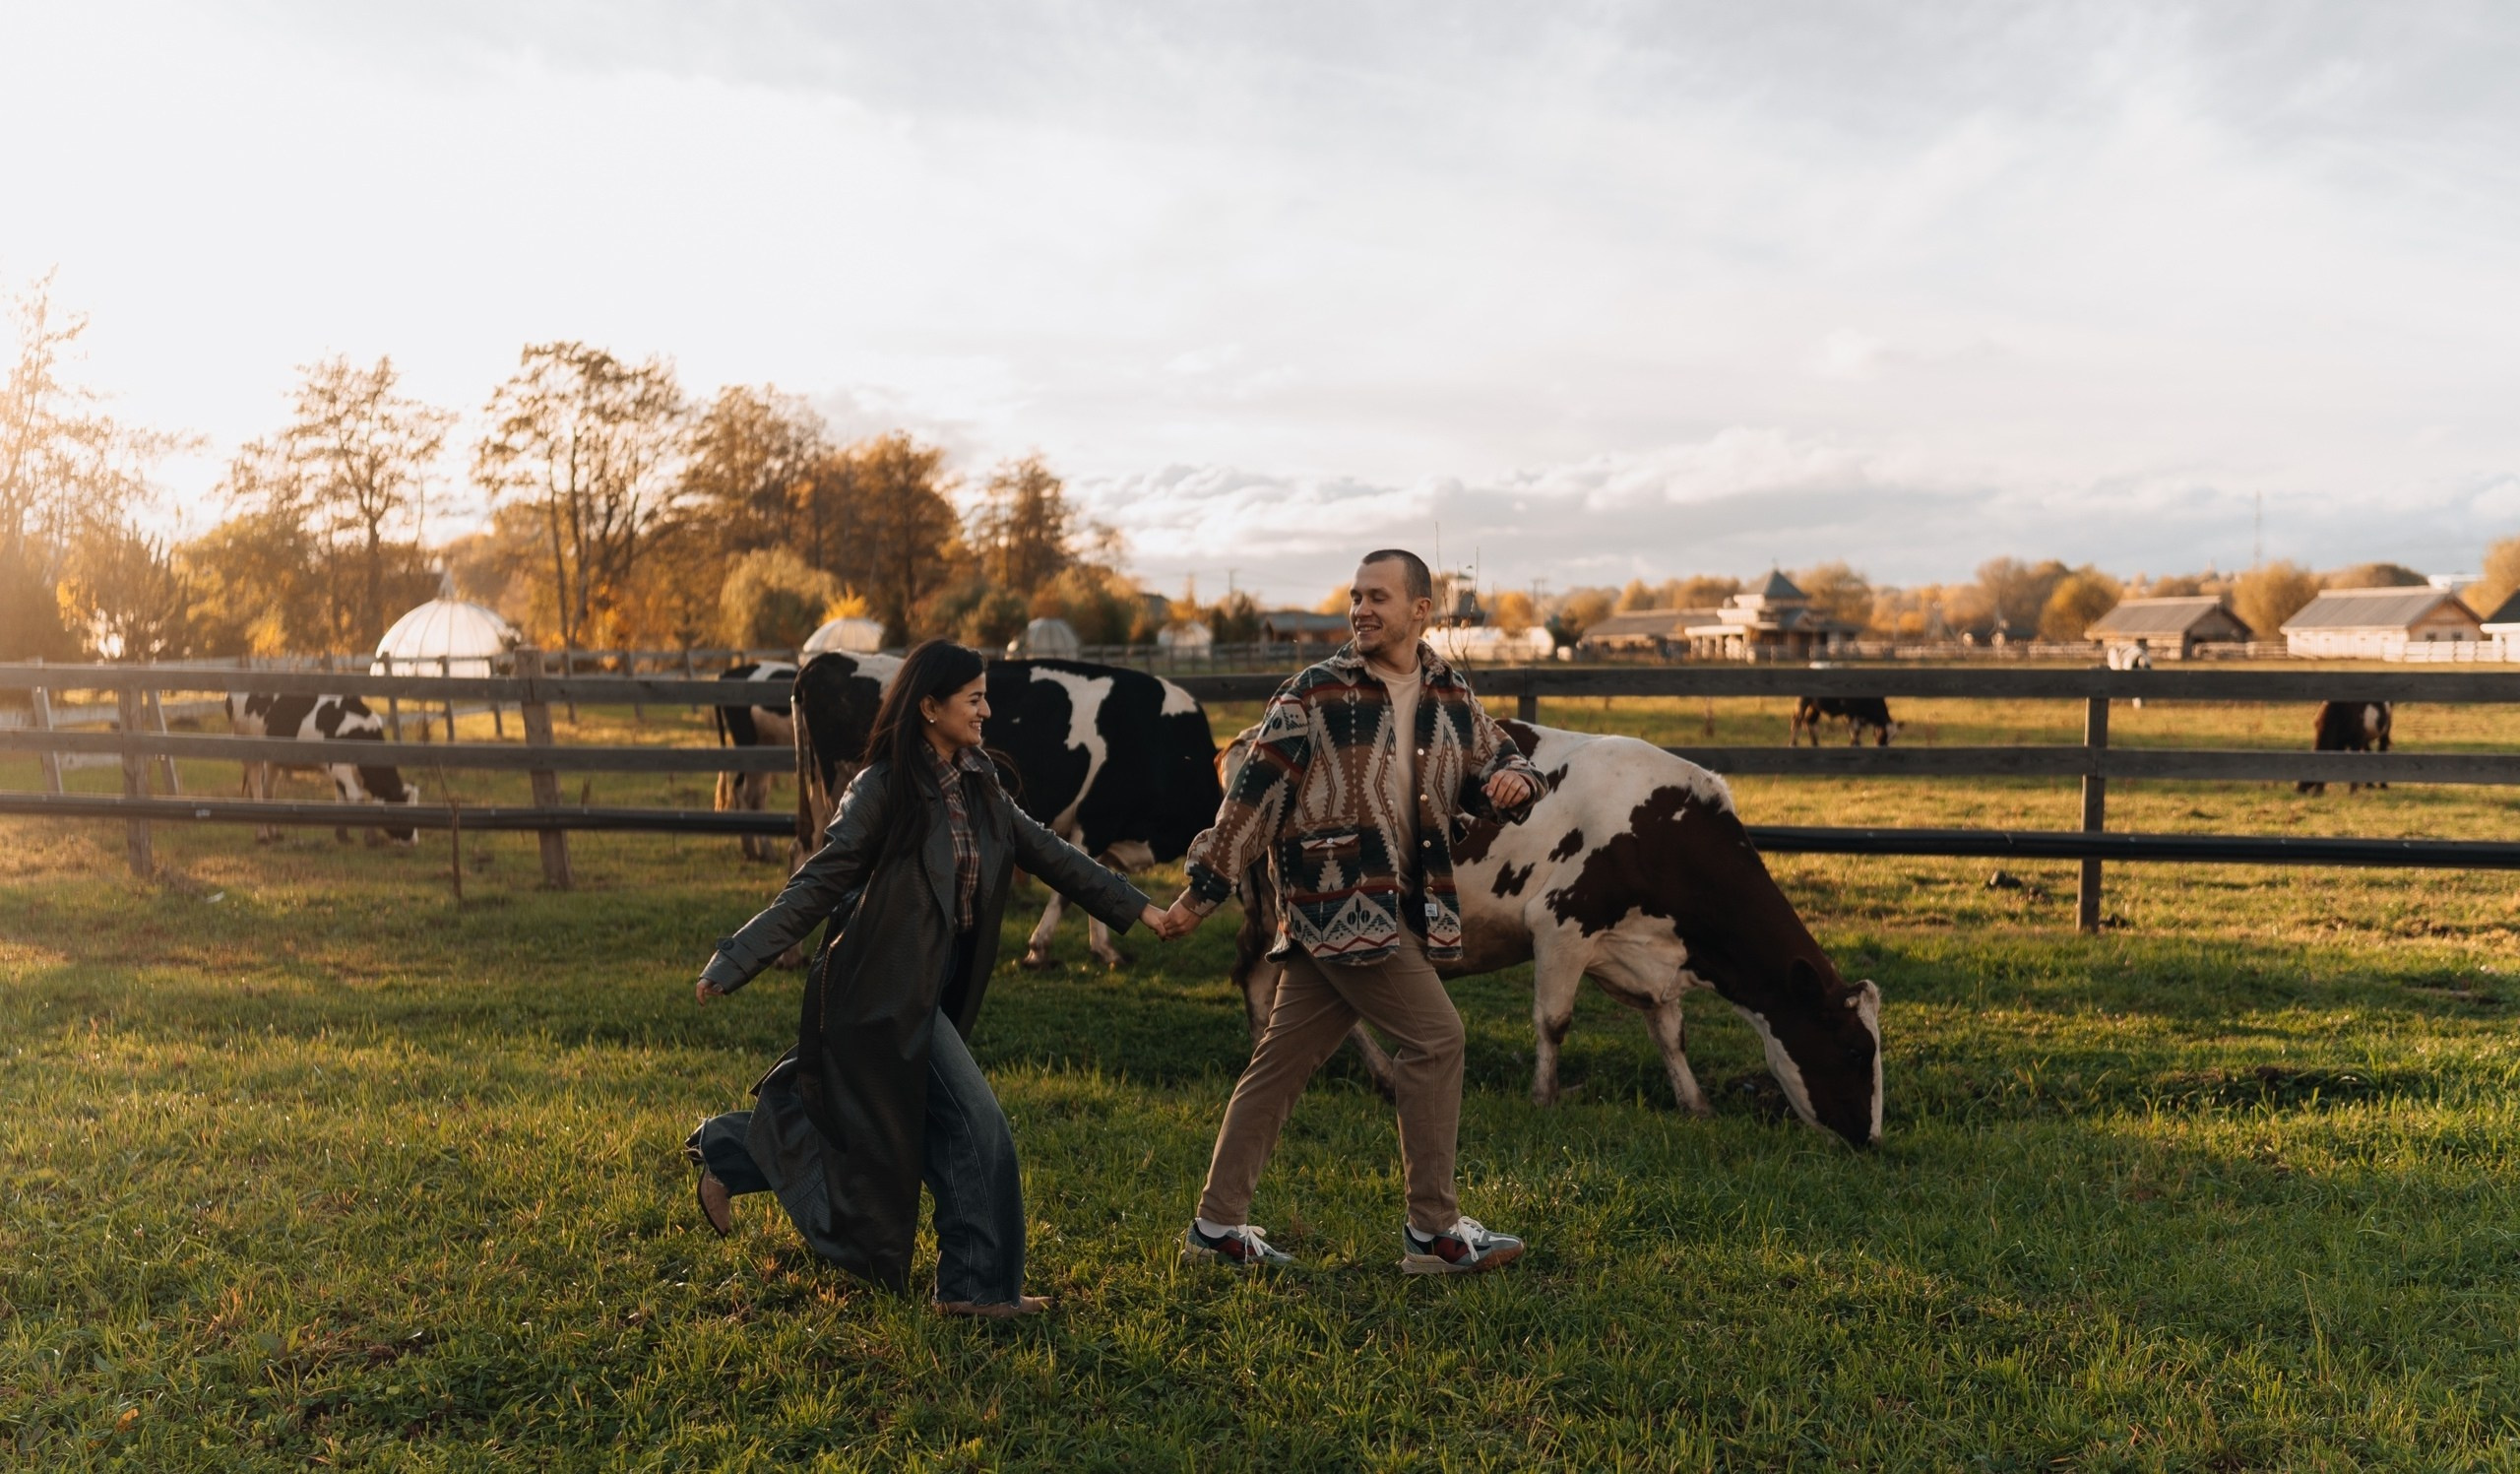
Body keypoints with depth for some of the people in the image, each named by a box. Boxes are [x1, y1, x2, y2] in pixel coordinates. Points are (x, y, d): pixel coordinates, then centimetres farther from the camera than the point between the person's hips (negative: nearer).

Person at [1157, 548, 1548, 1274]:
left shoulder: (1452, 697, 10)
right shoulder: (1314, 695, -6)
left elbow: (1496, 759, 22)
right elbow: (1253, 794, -7)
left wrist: (1512, 780, -4)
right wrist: (1201, 892, -7)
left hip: (1403, 910, 6)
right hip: (1338, 907, -6)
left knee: (1283, 1058, 10)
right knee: (1434, 1037, -8)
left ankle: (1218, 1225, 20)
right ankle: (1433, 1230, 6)